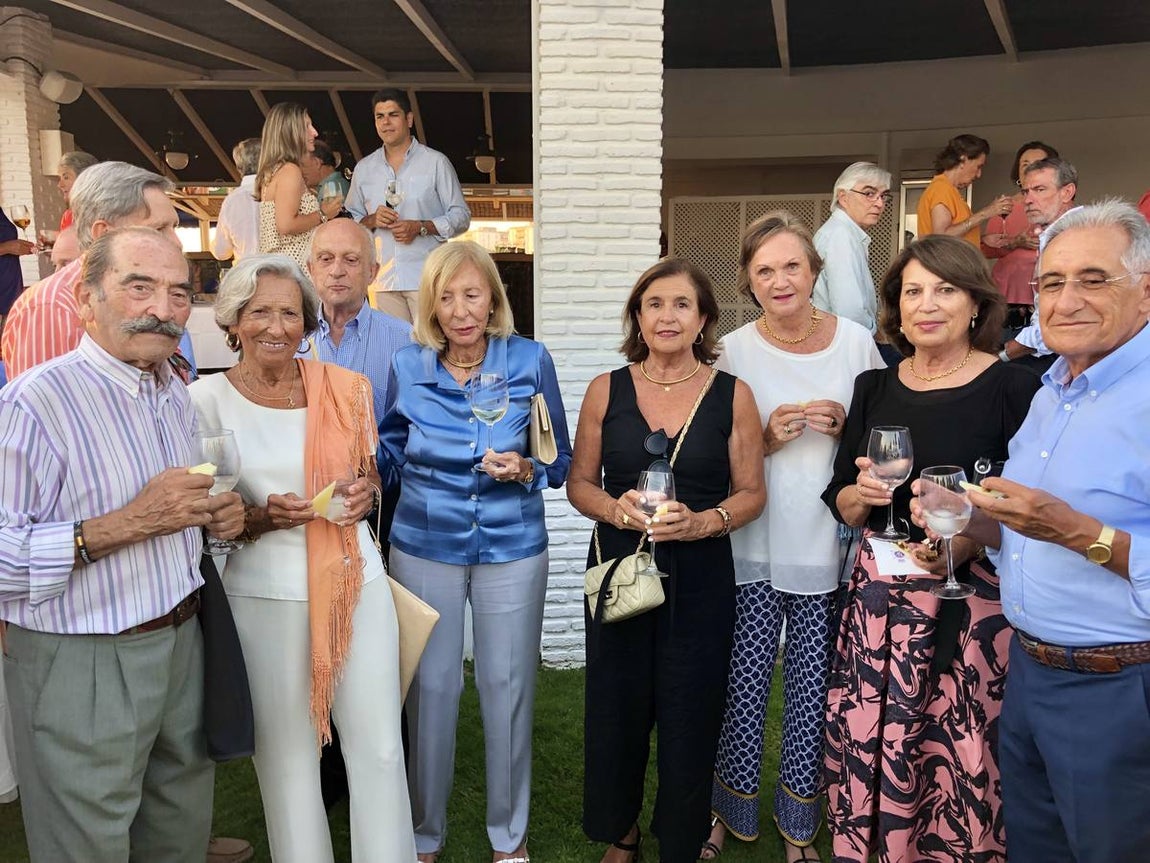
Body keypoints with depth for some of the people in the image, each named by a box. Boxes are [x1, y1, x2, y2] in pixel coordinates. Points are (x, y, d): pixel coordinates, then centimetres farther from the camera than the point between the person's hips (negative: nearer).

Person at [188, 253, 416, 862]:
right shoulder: (206, 400, -4)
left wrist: (364, 491, -8)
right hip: (266, 596, -1)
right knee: (287, 754, 11)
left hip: (356, 581, 2)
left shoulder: (345, 388, 2)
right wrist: (262, 517, -18)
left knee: (380, 747, 6)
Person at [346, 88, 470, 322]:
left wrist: (420, 228, -12)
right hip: (382, 277, 3)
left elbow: (461, 216, 3)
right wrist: (371, 220, -2)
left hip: (426, 277, -3)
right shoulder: (363, 169, 17)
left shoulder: (435, 162, 6)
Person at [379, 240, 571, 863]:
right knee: (430, 688, 11)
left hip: (512, 550, -1)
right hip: (424, 548, 1)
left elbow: (561, 460, -1)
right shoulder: (408, 366, -3)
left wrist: (525, 469, -20)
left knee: (507, 688, 10)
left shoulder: (530, 361, -7)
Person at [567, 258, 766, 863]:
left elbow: (750, 494, 2)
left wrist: (702, 521, -16)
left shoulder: (732, 395, -1)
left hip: (701, 580, -1)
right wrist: (616, 509, -14)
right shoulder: (606, 390, 2)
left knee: (690, 719, 8)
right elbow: (579, 483, 6)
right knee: (617, 711, 11)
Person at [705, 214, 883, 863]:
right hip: (754, 545, 0)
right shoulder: (733, 351, -1)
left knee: (813, 687, 9)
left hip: (830, 542, 1)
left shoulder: (857, 342, 1)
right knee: (746, 683, 5)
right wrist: (766, 439, -14)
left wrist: (846, 427, -10)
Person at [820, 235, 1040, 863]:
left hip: (972, 599, -3)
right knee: (867, 747, 6)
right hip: (879, 593, 4)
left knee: (960, 755, -1)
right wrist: (862, 494, -9)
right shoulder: (874, 389, 8)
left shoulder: (1013, 388, -5)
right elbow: (841, 504, 12)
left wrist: (965, 543, -20)